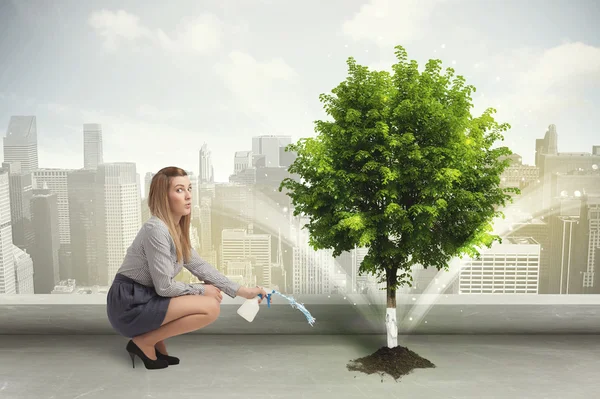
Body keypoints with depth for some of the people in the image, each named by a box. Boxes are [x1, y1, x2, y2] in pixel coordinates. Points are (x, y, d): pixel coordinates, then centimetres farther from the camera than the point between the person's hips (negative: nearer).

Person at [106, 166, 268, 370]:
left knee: (212, 294, 8)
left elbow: (199, 266, 8)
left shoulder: (177, 229, 6)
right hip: (129, 306, -9)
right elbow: (164, 287, -21)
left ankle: (156, 340, 10)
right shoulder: (156, 229, -23)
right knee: (210, 307, -18)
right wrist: (203, 290, -7)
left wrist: (241, 290, 3)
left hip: (144, 300, 9)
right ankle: (144, 342, -4)